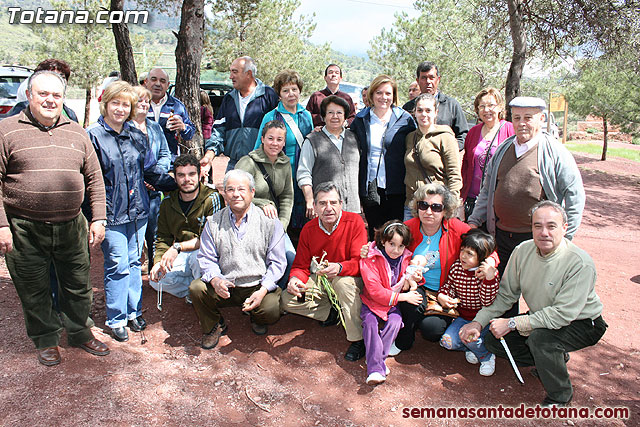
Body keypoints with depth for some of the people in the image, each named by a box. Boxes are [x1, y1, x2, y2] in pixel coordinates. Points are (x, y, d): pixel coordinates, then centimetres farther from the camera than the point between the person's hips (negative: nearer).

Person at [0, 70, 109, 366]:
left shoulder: (76, 133, 9)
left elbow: (94, 179, 11)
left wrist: (98, 219, 4)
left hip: (71, 227, 3)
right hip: (25, 230, -2)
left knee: (78, 286, 14)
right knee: (34, 291, 12)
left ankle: (79, 332, 35)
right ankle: (46, 339, 32)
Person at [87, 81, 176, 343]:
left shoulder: (136, 135, 10)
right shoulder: (93, 136, -5)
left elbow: (151, 170, 16)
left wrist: (178, 185, 11)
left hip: (137, 209, 5)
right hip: (111, 213, -4)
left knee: (134, 262, 13)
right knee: (118, 266, -1)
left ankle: (133, 311, 27)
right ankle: (116, 319, 14)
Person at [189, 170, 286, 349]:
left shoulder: (269, 222, -3)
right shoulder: (213, 222, 4)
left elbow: (277, 263, -4)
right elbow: (206, 258, 5)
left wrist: (263, 290, -18)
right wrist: (215, 280, -17)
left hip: (258, 286, -2)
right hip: (224, 286, 2)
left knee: (271, 311, -28)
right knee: (196, 288, -23)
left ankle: (256, 319, 13)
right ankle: (213, 326, 8)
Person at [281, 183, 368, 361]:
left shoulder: (354, 221, -17)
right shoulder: (308, 229, -6)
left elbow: (360, 261, -22)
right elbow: (301, 265, 0)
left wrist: (339, 268, -44)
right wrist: (295, 278, -24)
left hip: (350, 278, -4)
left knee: (344, 282, -40)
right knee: (287, 300, -12)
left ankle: (358, 339, -23)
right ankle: (332, 313, 0)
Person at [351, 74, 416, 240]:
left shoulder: (405, 119, 2)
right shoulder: (360, 120, 9)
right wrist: (356, 187, 5)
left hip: (396, 189, -2)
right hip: (369, 188, 2)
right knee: (374, 234, 9)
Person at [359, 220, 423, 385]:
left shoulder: (405, 258, 1)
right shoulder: (370, 259, -16)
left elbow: (404, 287, 11)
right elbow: (375, 291, -21)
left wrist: (411, 279, -15)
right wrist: (404, 297, -21)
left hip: (394, 304, 3)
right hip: (372, 301, -3)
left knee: (395, 321, -24)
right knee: (370, 323, -26)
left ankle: (376, 357, -20)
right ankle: (376, 368, -30)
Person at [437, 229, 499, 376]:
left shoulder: (489, 274, -18)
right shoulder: (456, 267, -5)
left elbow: (488, 303, -26)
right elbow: (448, 286, 9)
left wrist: (490, 277, -38)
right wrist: (442, 297, -14)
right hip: (463, 318, 4)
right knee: (447, 341, -15)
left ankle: (487, 357, 4)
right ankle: (470, 348, 15)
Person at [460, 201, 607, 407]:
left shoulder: (581, 263, -28)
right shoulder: (523, 251, -10)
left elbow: (562, 315, -31)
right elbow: (505, 295, -2)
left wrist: (512, 323, -29)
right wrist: (478, 322, -14)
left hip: (583, 324, -6)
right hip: (542, 319, 6)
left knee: (539, 337, -34)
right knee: (493, 340, -6)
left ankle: (560, 396, -5)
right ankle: (555, 358, 14)